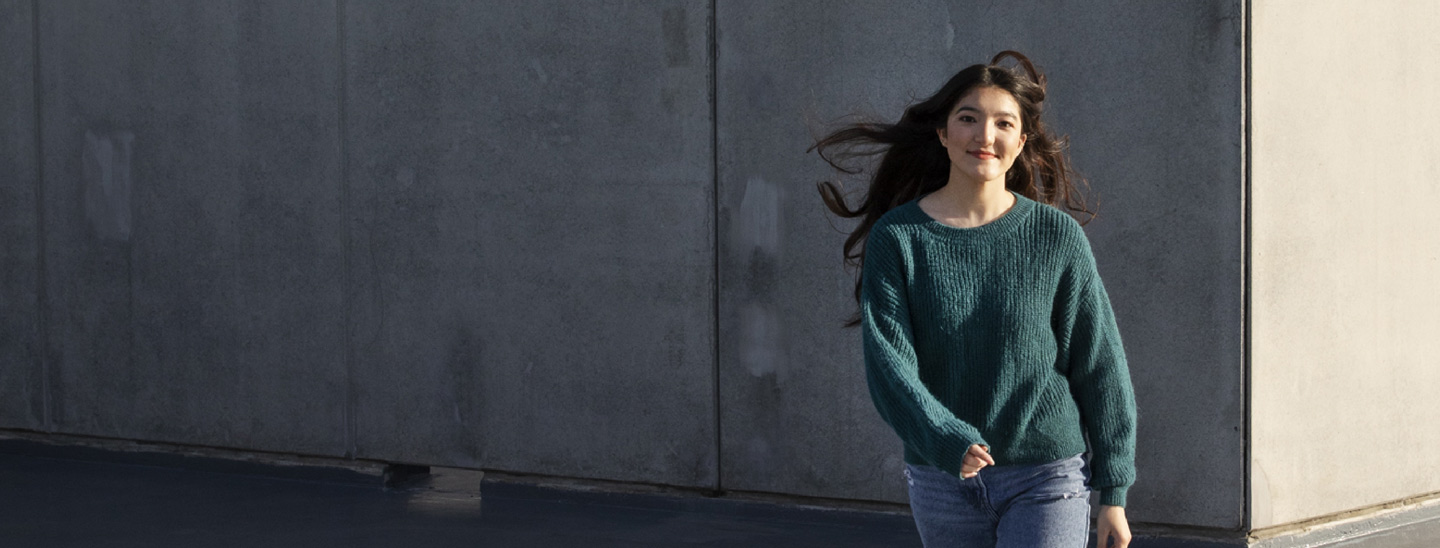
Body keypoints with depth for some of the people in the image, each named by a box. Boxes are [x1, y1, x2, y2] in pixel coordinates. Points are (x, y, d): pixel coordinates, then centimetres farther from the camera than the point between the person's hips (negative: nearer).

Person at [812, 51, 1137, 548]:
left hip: (1047, 476, -2)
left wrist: (1113, 493, 3)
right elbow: (888, 365, -12)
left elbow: (1101, 367, 3)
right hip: (943, 481, 2)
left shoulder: (1057, 237, -3)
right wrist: (948, 443, -29)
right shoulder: (897, 239, -3)